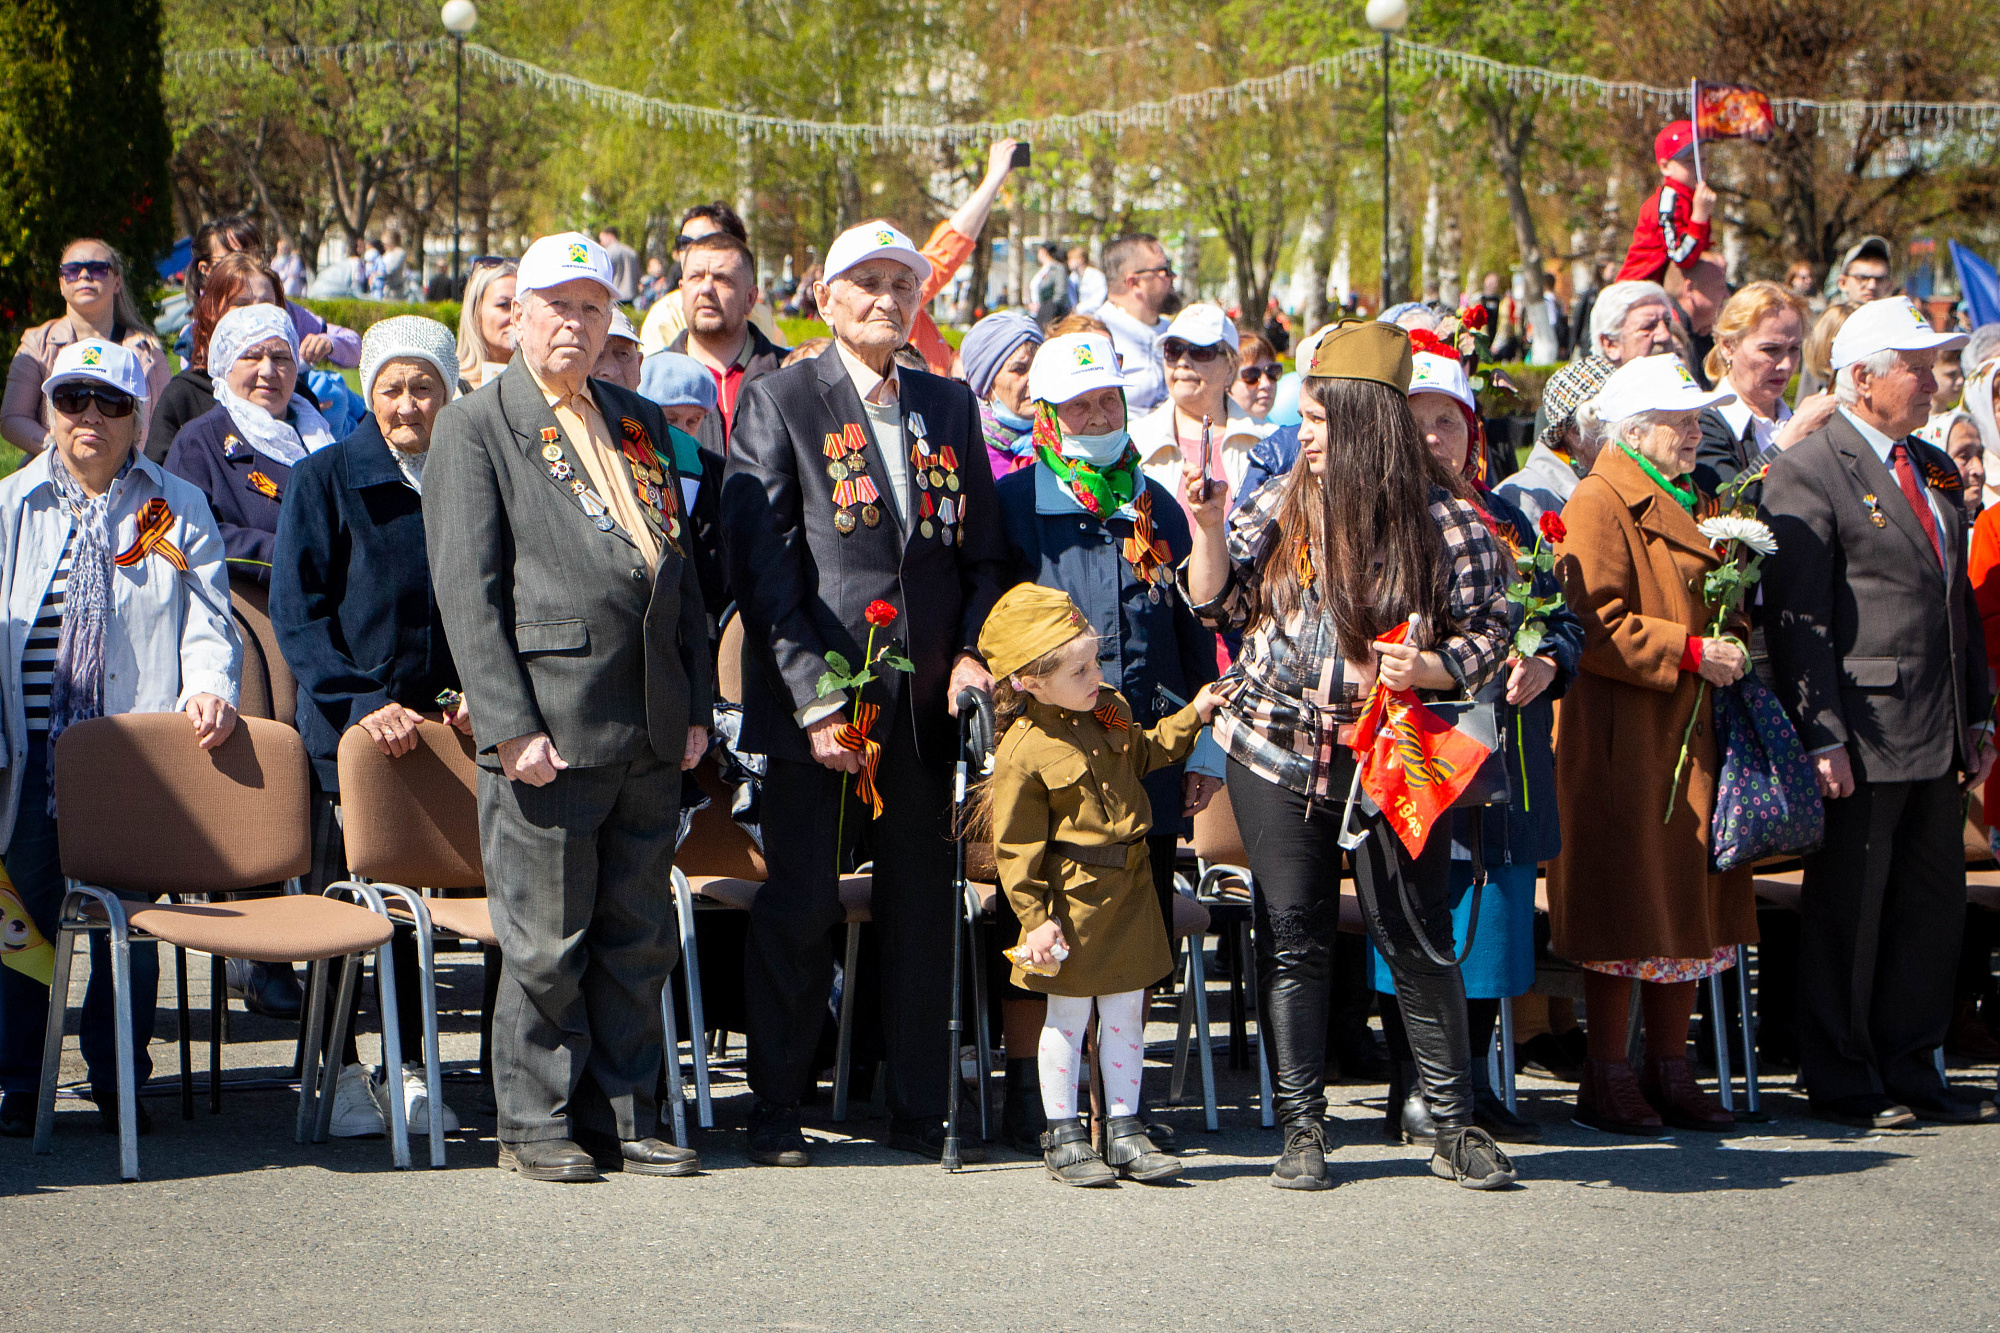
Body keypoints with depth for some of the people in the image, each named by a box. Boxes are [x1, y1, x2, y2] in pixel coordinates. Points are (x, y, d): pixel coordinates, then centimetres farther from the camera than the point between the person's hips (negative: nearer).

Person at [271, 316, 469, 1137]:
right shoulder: (323, 481, -1)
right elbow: (296, 610, -6)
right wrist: (361, 704, -17)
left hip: (439, 727, 2)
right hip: (346, 727, -2)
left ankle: (413, 1070, 15)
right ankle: (339, 1073, 11)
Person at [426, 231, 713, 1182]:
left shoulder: (638, 422, 18)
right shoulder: (475, 428, -1)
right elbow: (466, 588, -7)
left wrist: (697, 703, 11)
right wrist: (510, 723, -15)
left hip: (651, 730, 6)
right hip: (550, 725, -6)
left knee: (637, 936, 9)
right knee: (547, 941, -1)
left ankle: (621, 1118, 18)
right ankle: (537, 1125, 10)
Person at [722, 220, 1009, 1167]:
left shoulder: (951, 408, 15)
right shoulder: (779, 400, 0)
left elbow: (985, 554, 15)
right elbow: (761, 558, -7)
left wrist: (974, 653, -3)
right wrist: (811, 693, -14)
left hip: (927, 702, 4)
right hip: (818, 701, -4)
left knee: (925, 910, 7)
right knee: (799, 908, 0)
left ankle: (920, 1108, 17)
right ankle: (776, 1113, 10)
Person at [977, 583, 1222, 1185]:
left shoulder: (1109, 709, 4)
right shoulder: (1024, 753, -17)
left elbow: (1141, 753, 26)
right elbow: (1016, 847, -15)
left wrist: (1192, 718, 18)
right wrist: (1036, 917, -17)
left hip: (1128, 887, 6)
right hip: (1072, 895, -6)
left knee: (1126, 1010, 10)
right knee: (1068, 1012, 3)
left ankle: (1124, 1129, 17)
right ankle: (1062, 1135, 13)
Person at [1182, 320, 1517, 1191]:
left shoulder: (1444, 521, -4)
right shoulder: (1282, 504, 7)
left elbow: (1489, 631, -2)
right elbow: (1221, 604, 8)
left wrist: (1426, 669, -19)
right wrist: (1208, 527, -7)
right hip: (1275, 751, 3)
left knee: (1415, 937, -3)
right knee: (1291, 938, 3)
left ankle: (1454, 1125, 8)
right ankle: (1301, 1128, 9)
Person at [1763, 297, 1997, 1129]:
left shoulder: (1933, 470, 16)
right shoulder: (1807, 474, -9)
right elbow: (1799, 622, -13)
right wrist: (1822, 739, -18)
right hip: (1864, 735, -7)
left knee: (1932, 906, 11)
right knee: (1849, 912, 1)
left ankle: (1910, 1070, 21)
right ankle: (1842, 1082, 10)